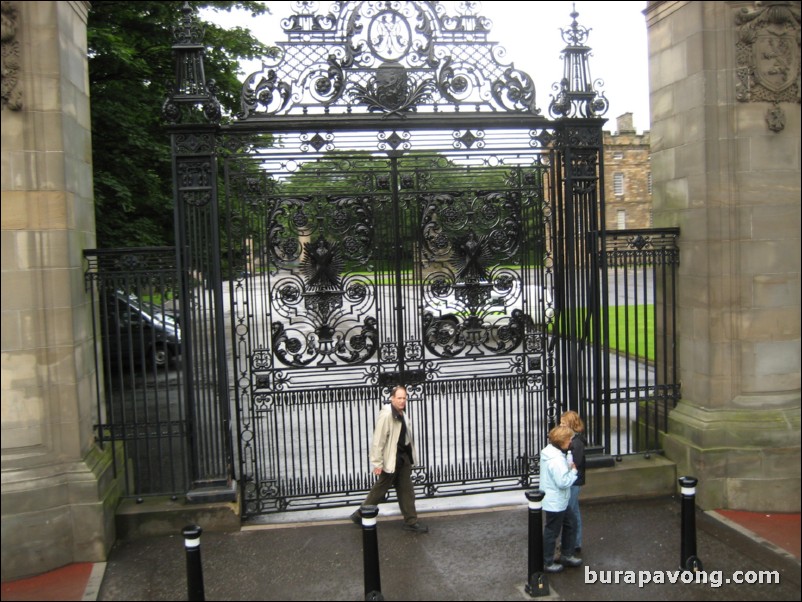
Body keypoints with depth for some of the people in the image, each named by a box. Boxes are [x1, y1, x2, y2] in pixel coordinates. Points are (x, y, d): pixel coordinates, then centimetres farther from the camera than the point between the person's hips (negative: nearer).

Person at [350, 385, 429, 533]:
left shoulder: (402, 414, 7)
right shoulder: (386, 415, -21)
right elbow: (378, 440, -21)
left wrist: (409, 456, 17)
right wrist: (377, 463, -21)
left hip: (403, 457, 8)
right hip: (391, 459, -8)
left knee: (407, 490, 12)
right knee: (380, 489, 5)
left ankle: (411, 522, 20)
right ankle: (360, 515, 22)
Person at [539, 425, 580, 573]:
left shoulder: (548, 452, 2)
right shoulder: (557, 459, -29)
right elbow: (563, 482, -29)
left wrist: (569, 469, 2)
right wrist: (573, 471, -14)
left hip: (557, 501, 10)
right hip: (555, 503, -10)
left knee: (569, 525, 23)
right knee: (552, 532, 6)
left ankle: (567, 555, 37)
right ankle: (547, 563, 22)